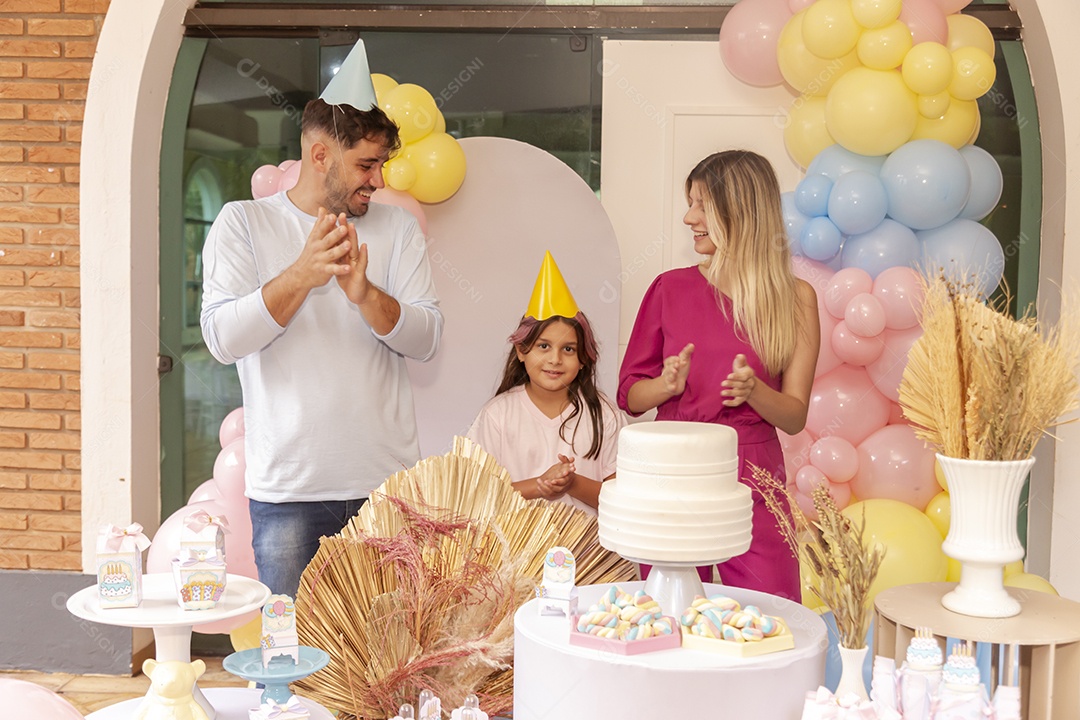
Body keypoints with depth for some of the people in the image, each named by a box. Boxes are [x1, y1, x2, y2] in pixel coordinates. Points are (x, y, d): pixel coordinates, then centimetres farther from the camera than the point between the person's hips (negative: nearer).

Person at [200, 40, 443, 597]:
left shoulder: (397, 227, 8)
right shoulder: (243, 222, 3)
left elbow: (426, 339, -1)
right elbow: (221, 338, -8)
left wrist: (364, 293, -20)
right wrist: (301, 275, -21)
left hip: (387, 483, 2)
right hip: (287, 487, -1)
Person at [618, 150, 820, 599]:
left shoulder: (794, 298, 2)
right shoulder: (670, 288, 4)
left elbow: (794, 417, 2)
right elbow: (629, 395, 8)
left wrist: (753, 390, -17)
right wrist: (668, 383, -12)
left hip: (752, 483, -1)